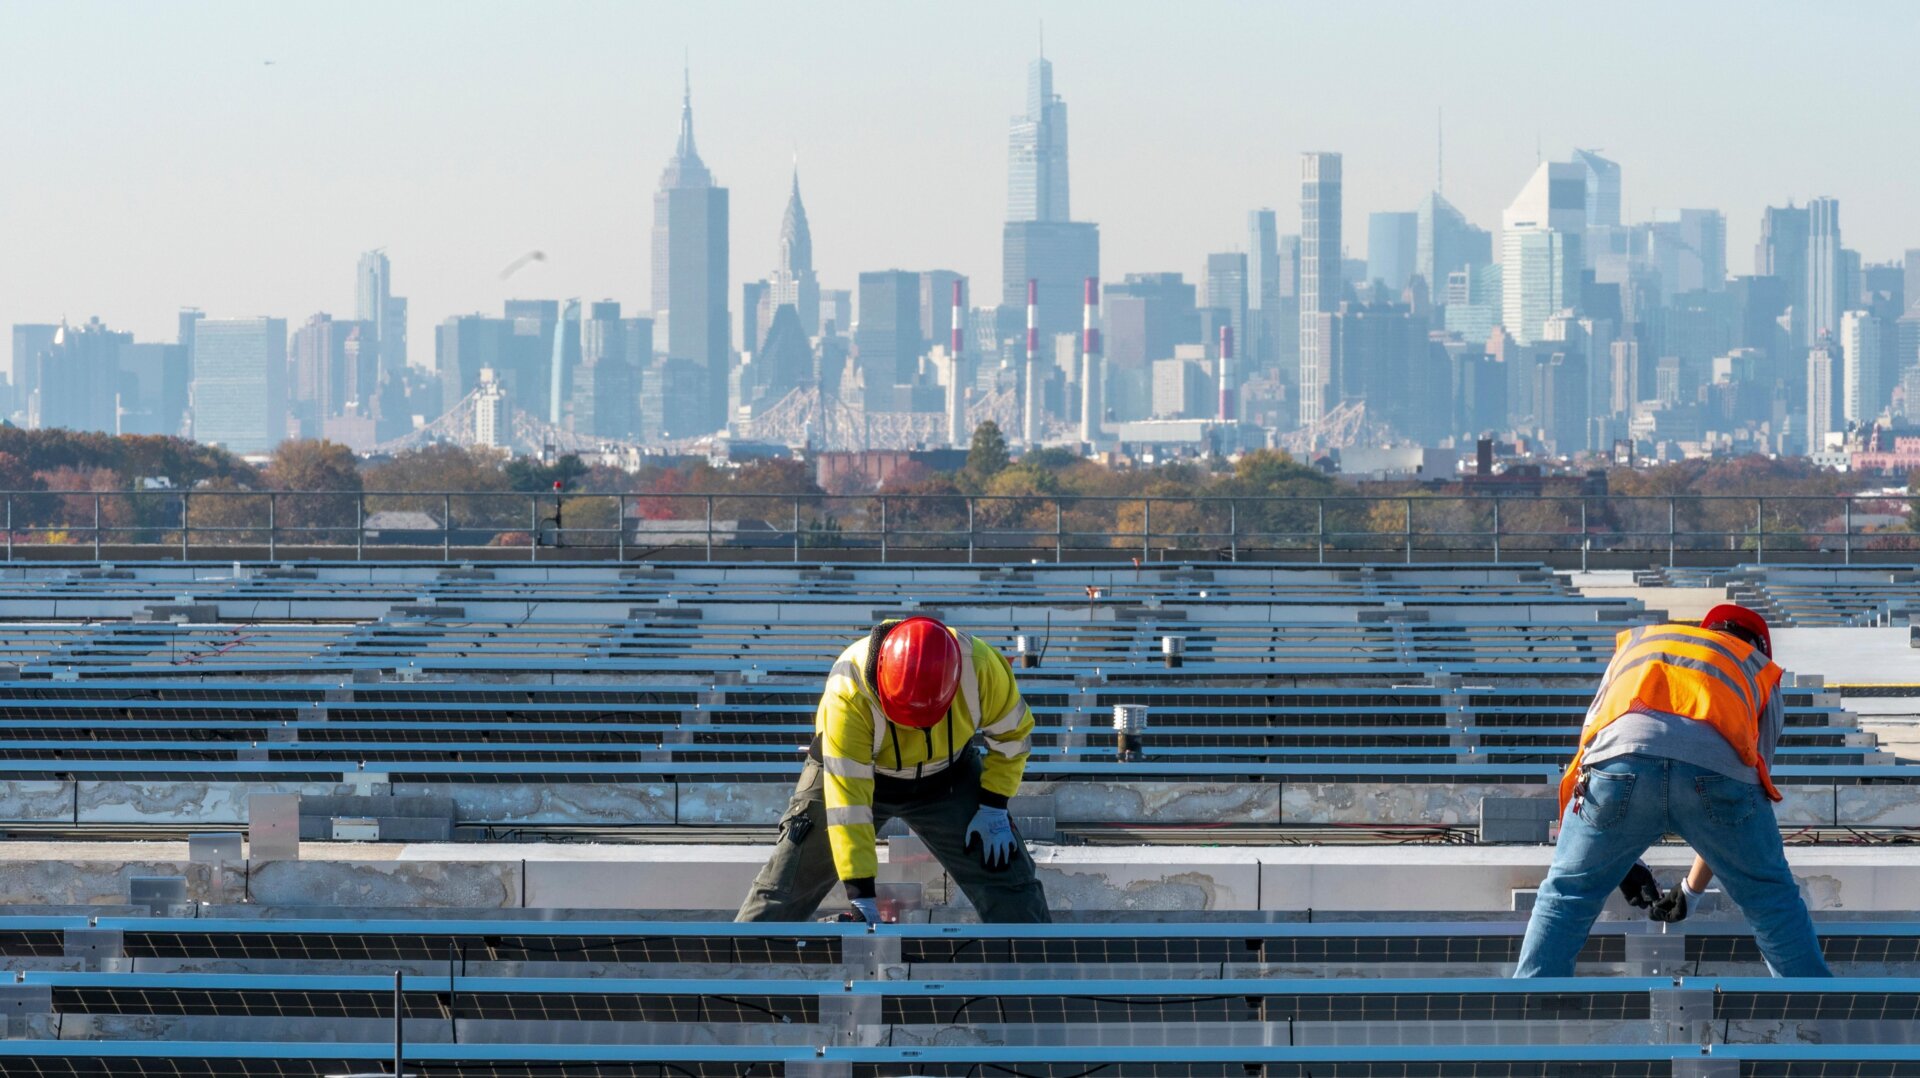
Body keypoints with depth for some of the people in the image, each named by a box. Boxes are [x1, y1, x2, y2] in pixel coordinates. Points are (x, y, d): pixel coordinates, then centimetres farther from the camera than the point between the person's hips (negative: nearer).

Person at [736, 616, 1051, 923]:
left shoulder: (979, 667, -31)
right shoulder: (847, 692, -38)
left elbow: (1012, 733, -9)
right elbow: (846, 798, -38)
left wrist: (994, 807, -14)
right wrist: (861, 895, -39)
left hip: (947, 778, 2)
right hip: (852, 769, -2)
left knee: (1006, 875, -3)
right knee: (788, 884, -7)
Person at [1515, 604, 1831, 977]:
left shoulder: (1636, 641, 43)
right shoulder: (1760, 670, 38)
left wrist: (1622, 862, 43)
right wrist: (1691, 892, 46)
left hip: (1620, 749, 1)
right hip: (1714, 763, -1)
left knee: (1566, 896, 20)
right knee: (1770, 898, 21)